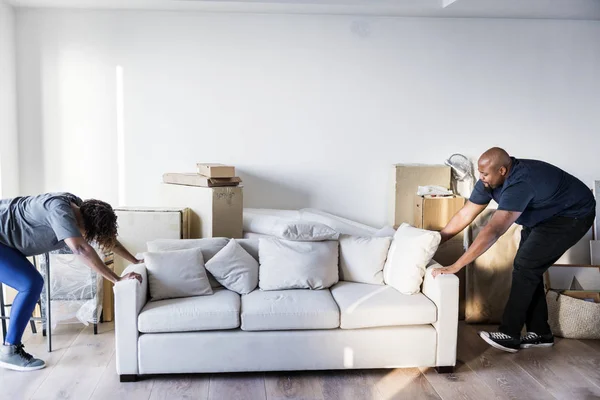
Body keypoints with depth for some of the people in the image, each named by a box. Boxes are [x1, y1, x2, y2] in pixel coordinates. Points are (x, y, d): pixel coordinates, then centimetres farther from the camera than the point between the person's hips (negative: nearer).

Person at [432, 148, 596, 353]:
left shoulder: (519, 184, -38)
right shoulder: (490, 180, -12)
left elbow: (493, 231, -46)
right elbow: (465, 215, -4)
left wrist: (455, 266, -47)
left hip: (573, 215, -9)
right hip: (544, 216, 9)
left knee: (524, 266, -13)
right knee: (528, 268, 4)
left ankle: (509, 335, -5)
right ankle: (540, 333, 16)